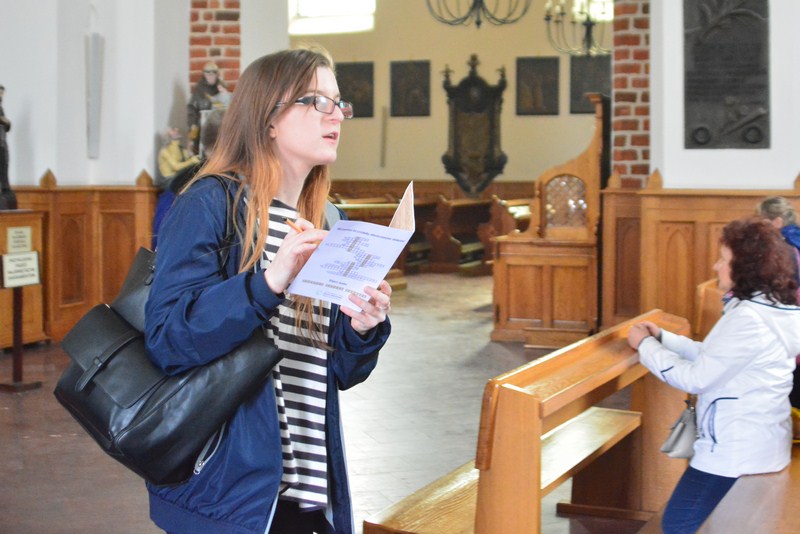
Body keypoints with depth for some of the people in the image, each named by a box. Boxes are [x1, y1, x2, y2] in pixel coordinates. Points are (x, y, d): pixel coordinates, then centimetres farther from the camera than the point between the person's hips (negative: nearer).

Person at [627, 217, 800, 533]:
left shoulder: (749, 318, -24)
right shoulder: (770, 308, 8)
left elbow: (695, 378, -21)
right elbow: (710, 355, 15)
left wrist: (645, 345, -8)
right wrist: (661, 337, 9)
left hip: (737, 454, -10)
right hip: (756, 445, 10)